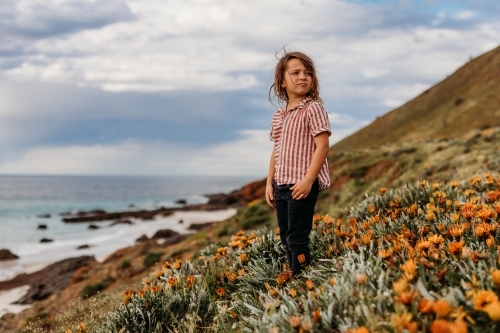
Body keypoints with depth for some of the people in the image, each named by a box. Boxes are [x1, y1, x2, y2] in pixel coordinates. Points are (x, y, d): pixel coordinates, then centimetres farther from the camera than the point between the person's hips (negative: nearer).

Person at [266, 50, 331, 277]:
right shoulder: (279, 115, 13)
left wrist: (308, 180, -21)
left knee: (297, 240, -8)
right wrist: (269, 183, 13)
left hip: (302, 185, -7)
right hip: (281, 186, 7)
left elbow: (322, 147, -14)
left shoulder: (313, 108, -8)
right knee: (286, 240, 11)